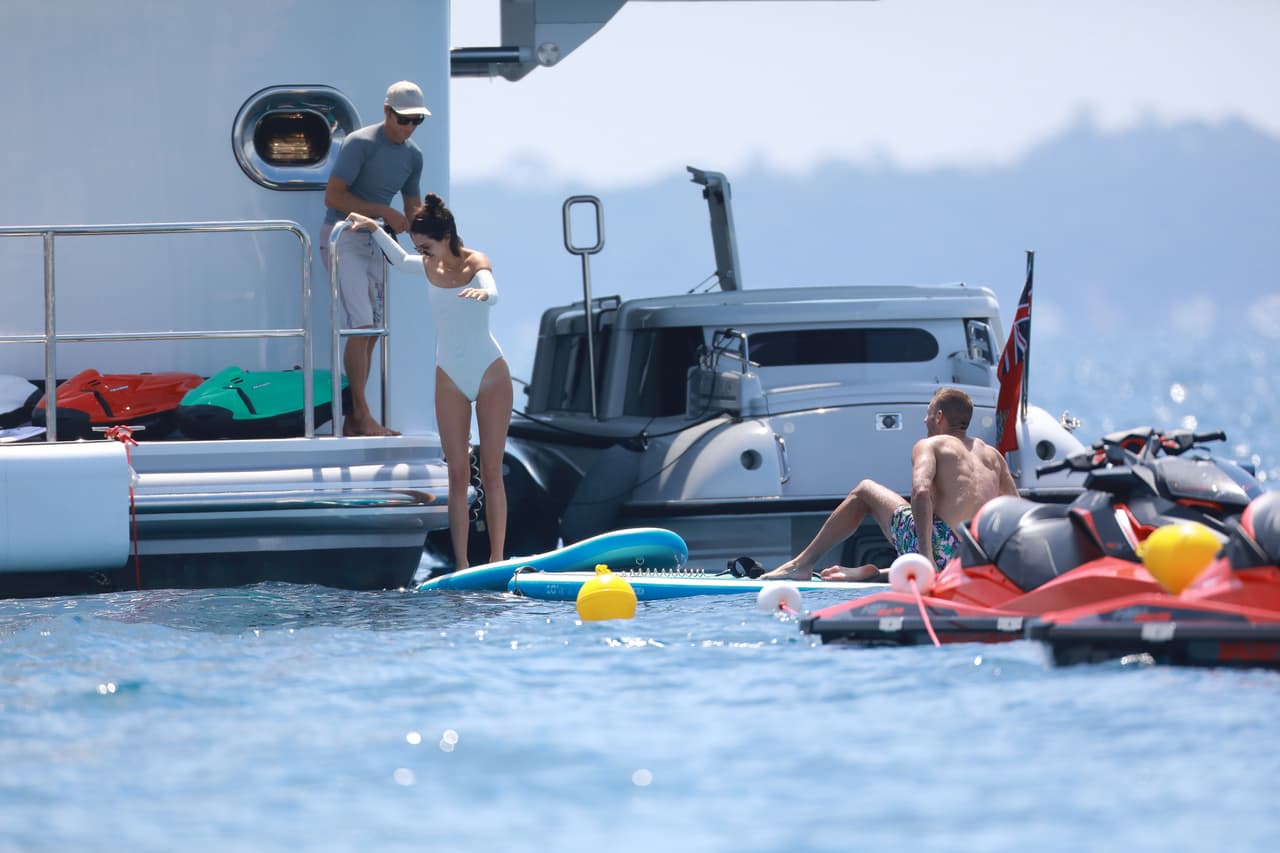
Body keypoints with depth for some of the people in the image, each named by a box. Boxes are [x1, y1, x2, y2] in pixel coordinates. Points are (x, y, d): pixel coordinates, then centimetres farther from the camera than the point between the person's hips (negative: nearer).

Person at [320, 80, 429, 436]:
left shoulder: (413, 155, 8)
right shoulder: (360, 143, -16)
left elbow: (413, 209, 18)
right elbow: (333, 196, -19)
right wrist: (385, 212, -21)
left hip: (374, 242, 8)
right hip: (343, 237, -8)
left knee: (372, 331, 4)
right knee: (361, 325, -16)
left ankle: (353, 421, 8)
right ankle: (362, 415, -15)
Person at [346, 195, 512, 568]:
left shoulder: (475, 262, -13)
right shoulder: (429, 267, 2)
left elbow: (493, 293, -36)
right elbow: (400, 260, 27)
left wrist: (481, 293, -57)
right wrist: (375, 230, 22)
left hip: (490, 375, -4)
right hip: (450, 379, 4)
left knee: (491, 472, -2)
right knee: (458, 474, 0)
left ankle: (497, 561, -1)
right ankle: (461, 565, -3)